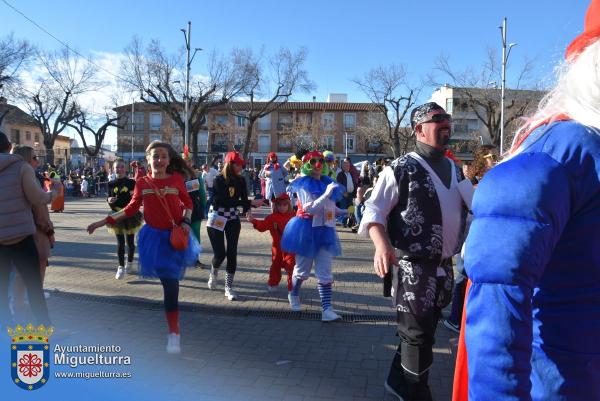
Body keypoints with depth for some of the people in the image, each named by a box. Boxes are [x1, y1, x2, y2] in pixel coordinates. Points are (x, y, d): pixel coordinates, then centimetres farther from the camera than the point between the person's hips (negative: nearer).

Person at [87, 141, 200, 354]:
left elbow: (188, 203, 6)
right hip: (154, 236, 1)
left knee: (171, 282, 2)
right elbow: (131, 208, 8)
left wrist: (186, 222, -11)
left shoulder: (176, 179, -5)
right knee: (169, 284, 2)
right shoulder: (142, 182, -2)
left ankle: (174, 333, 19)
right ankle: (174, 332, 20)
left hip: (175, 236, -1)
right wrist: (104, 221, 6)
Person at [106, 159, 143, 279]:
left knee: (130, 241, 11)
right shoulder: (111, 184, 2)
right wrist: (109, 200, -13)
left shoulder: (131, 182, -5)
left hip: (130, 215, -1)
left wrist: (134, 194, -22)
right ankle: (121, 267, 9)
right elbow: (109, 198, 9)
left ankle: (129, 263, 32)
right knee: (120, 242, 2)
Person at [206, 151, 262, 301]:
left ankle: (229, 287, 9)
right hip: (217, 218, -4)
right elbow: (226, 201, -23)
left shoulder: (240, 180, 0)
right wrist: (250, 203, -28)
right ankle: (213, 273, 31)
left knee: (232, 253, -2)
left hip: (233, 219, 4)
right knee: (220, 253, -4)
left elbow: (244, 199, -2)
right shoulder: (219, 180, -15)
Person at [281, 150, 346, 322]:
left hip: (324, 231, 5)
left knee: (325, 272, -1)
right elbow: (310, 208, -21)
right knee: (302, 268, 11)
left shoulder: (328, 182, 8)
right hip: (307, 230, -5)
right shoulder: (303, 184, -10)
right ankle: (294, 295, 39)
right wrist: (327, 193, -27)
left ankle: (327, 309, -2)